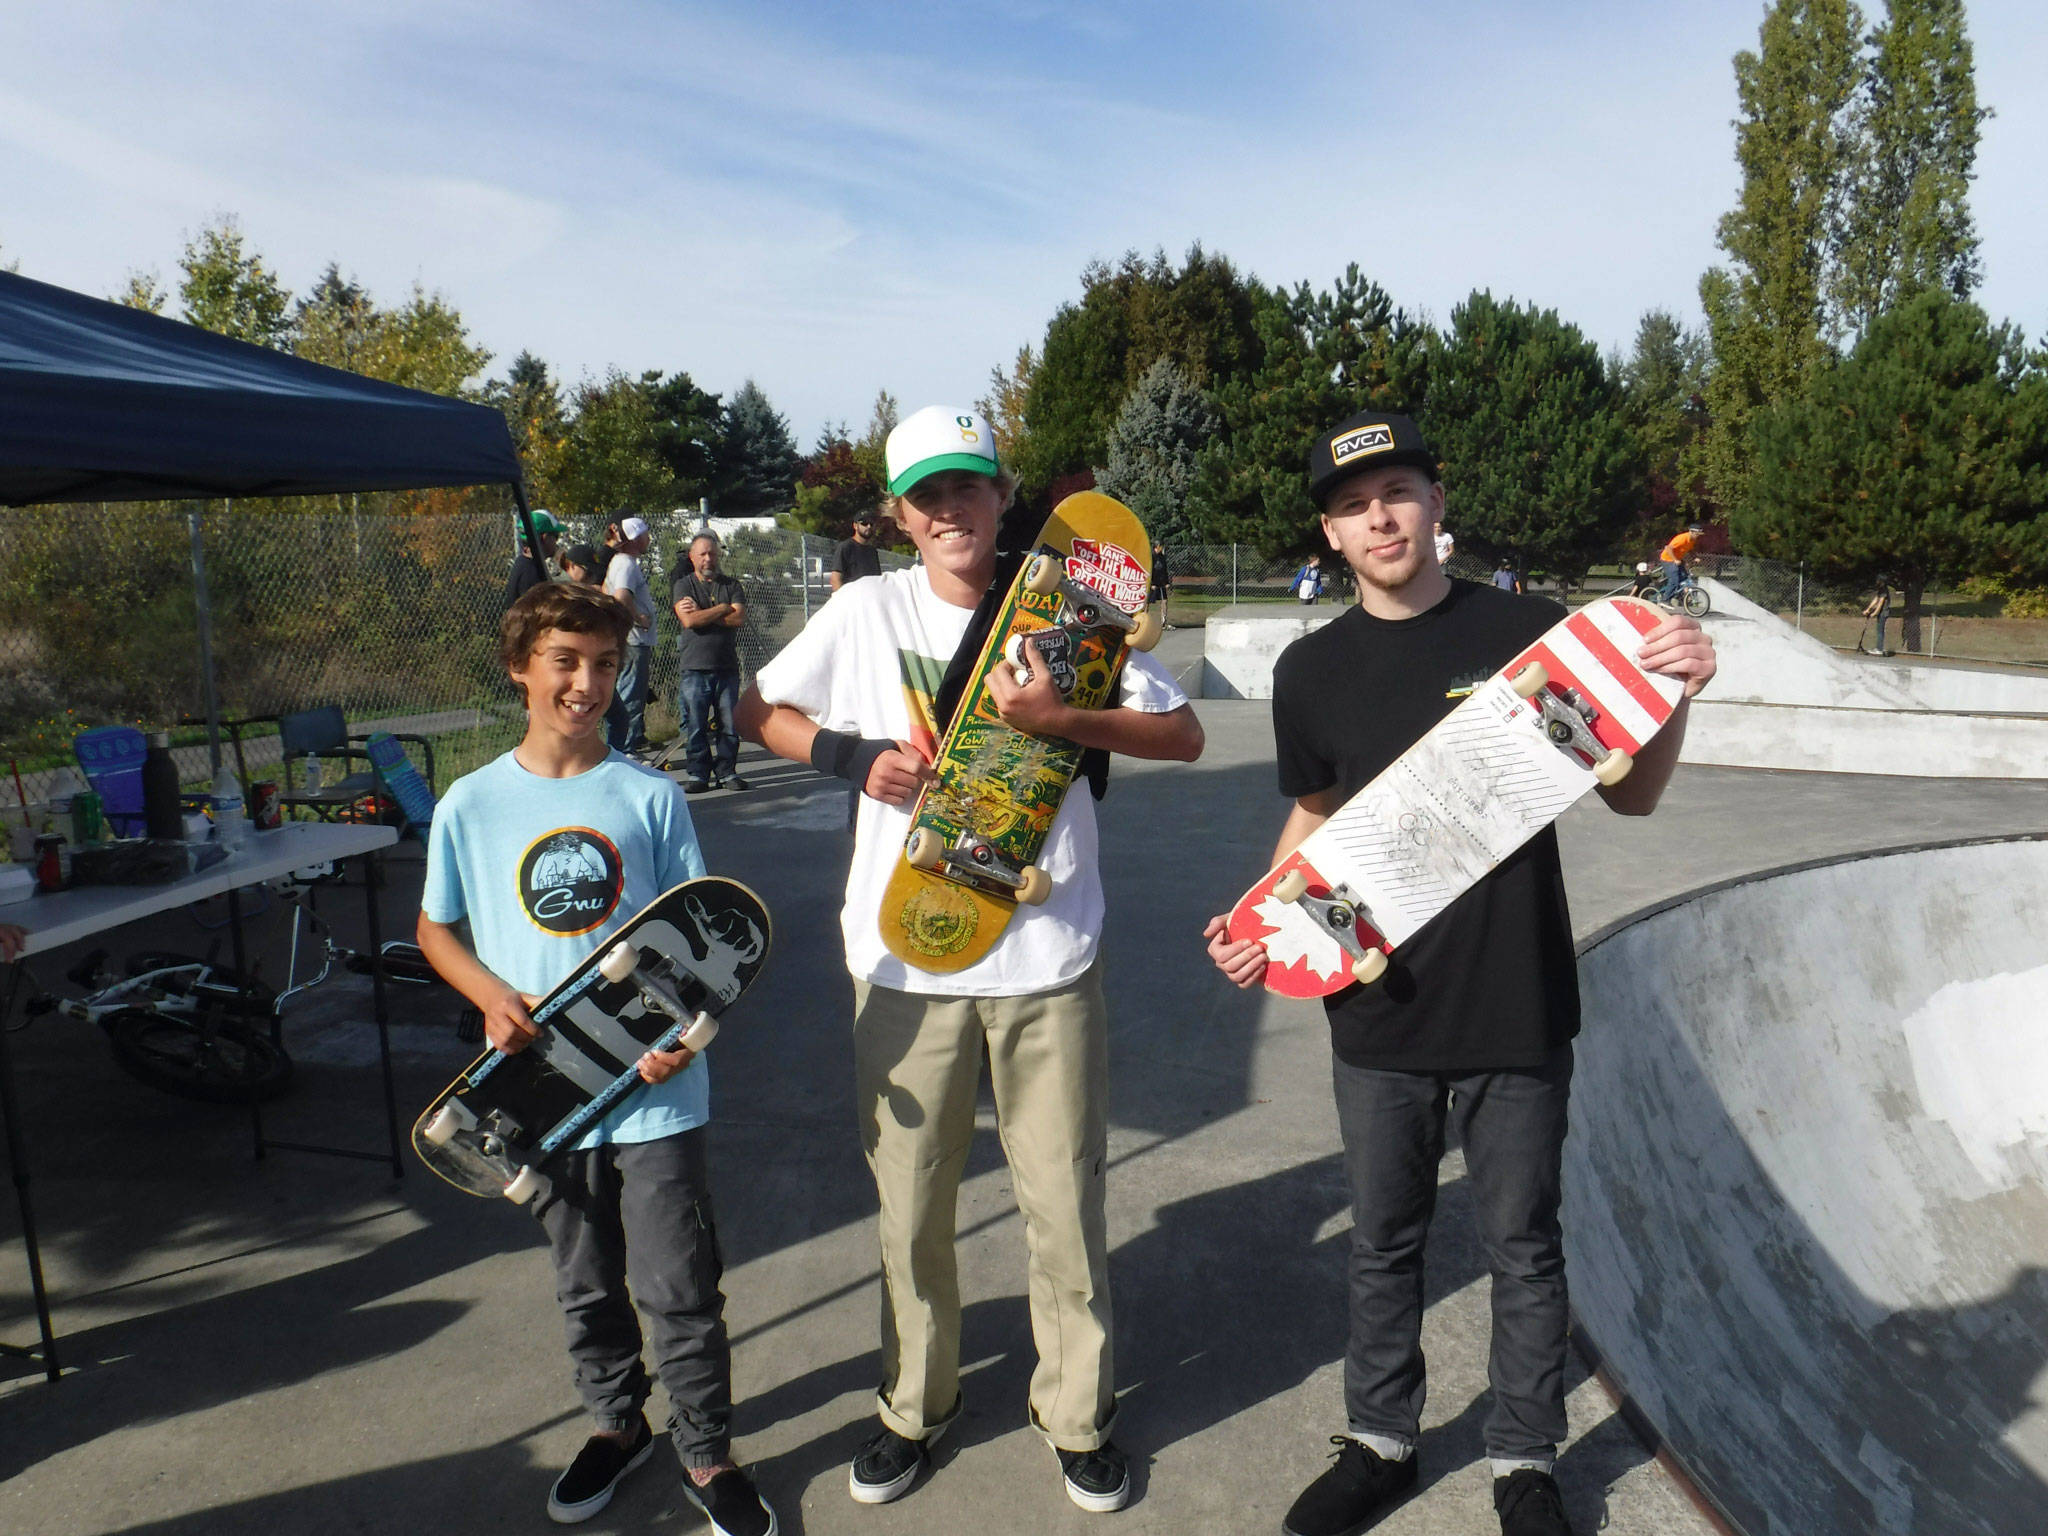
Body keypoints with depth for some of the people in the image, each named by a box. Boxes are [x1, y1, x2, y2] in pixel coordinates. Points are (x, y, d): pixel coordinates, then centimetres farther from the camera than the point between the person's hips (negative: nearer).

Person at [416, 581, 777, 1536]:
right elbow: (435, 929, 10)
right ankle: (617, 1424, 43)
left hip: (655, 1088, -2)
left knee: (679, 1288, 6)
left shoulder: (651, 797, -5)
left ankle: (707, 1455, 27)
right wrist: (492, 994, -9)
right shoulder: (471, 805, -2)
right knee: (585, 1285, 20)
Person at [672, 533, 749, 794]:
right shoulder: (683, 585, 8)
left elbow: (739, 618, -4)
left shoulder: (731, 585, 13)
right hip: (694, 667, -2)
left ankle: (727, 770, 10)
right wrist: (723, 609, -2)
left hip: (727, 666, 2)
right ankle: (698, 774, 7)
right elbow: (689, 620, -9)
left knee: (730, 722, 0)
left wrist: (702, 614, -7)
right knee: (695, 725, -2)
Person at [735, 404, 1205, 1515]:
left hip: (1048, 955, -1)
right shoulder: (867, 611, 2)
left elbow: (1184, 735, -3)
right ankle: (916, 1402, 36)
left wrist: (1063, 720, -19)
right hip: (907, 957, 1)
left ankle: (1077, 1412, 31)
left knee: (1064, 1198, 9)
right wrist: (853, 754, -7)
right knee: (909, 1201, 13)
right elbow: (758, 710, 10)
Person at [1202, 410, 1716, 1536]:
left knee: (1521, 1247, 15)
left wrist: (1674, 696, -19)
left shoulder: (1529, 630, -7)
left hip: (1516, 1013, -2)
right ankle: (1380, 1443, 39)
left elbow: (1630, 794, -1)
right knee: (1382, 1244, 18)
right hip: (1378, 1014, 2)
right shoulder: (1312, 671, 0)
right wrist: (1258, 926, -5)